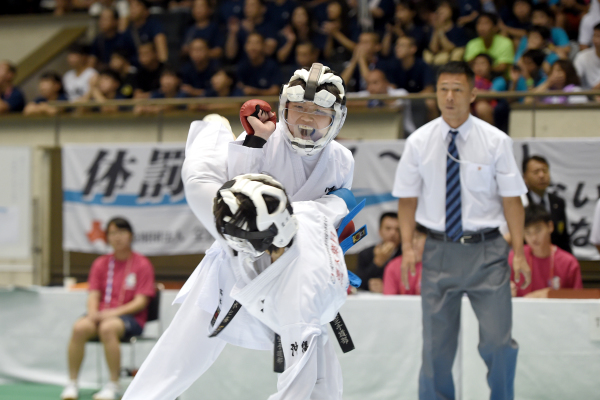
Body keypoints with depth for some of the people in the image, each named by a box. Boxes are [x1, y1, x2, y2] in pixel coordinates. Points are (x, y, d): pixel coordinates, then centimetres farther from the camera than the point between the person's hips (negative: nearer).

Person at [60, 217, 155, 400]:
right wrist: (93, 313, -13)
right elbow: (93, 295, 10)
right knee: (80, 327, -30)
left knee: (107, 328, -38)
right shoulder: (100, 264, 15)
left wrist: (114, 313, -17)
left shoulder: (142, 265, 2)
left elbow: (141, 302, -5)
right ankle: (72, 384, -24)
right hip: (102, 315, 4)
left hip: (130, 318, -4)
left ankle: (113, 385, -30)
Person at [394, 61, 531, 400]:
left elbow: (512, 198, -1)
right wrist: (408, 246, -6)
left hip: (486, 250, -1)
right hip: (440, 249, 1)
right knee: (437, 345, 6)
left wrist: (519, 251, -7)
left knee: (497, 341, -6)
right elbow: (408, 198, 6)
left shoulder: (495, 141, -2)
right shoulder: (419, 142, 2)